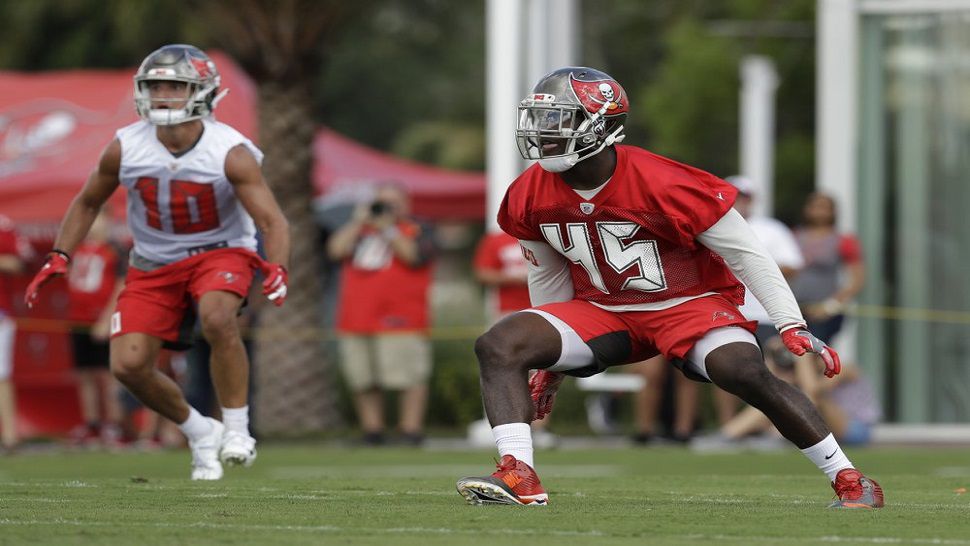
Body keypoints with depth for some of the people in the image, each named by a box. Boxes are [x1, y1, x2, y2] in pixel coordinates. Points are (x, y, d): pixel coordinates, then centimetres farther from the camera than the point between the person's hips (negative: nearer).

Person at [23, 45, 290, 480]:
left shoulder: (230, 153, -19)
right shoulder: (125, 148, -11)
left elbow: (272, 221, -21)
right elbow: (88, 203, 7)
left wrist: (276, 268, -41)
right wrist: (58, 258, -4)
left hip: (219, 252, -3)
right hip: (153, 264, 3)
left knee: (218, 319, -36)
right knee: (128, 366, -11)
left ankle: (237, 429, -19)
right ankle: (199, 433, 15)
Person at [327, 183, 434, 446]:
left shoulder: (416, 232, 9)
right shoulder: (360, 231, 23)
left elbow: (414, 256, -11)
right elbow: (337, 250, 7)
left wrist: (387, 228, -8)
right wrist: (359, 221, 5)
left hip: (399, 322, -5)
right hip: (356, 322, 5)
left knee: (409, 379, -13)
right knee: (364, 382, 4)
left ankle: (411, 430, -13)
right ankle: (372, 431, 10)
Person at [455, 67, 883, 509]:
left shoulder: (664, 186, -24)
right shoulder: (529, 199, -8)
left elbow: (745, 253, -15)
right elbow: (549, 276, 12)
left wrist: (792, 327, -19)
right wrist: (550, 361, 19)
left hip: (688, 303, -5)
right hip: (603, 309, 5)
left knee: (746, 373, -31)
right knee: (498, 346, -16)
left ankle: (849, 481, -18)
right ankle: (518, 476, -28)